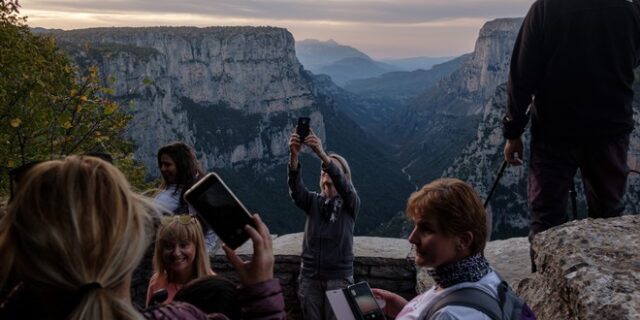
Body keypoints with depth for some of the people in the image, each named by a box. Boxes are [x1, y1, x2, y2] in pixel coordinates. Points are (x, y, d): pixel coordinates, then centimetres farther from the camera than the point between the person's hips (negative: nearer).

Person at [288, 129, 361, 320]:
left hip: (339, 277, -3)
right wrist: (294, 156, -34)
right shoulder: (313, 201, 6)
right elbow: (295, 187, -15)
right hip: (310, 276, 3)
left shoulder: (351, 204, -1)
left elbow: (343, 185, -23)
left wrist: (322, 154, -39)